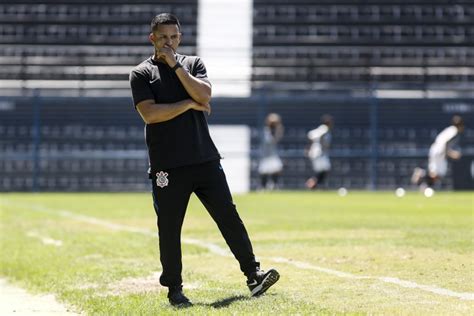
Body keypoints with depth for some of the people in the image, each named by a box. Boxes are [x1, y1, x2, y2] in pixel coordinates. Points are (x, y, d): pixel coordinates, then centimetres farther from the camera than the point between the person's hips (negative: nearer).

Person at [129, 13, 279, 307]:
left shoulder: (193, 63, 14)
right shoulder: (141, 73, 4)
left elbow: (204, 95, -6)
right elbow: (149, 114, -11)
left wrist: (175, 65, -6)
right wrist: (189, 104, -6)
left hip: (205, 159, 2)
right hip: (167, 166, -2)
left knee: (229, 216, -1)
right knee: (169, 228, 2)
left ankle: (254, 275, 1)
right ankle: (174, 288, 13)